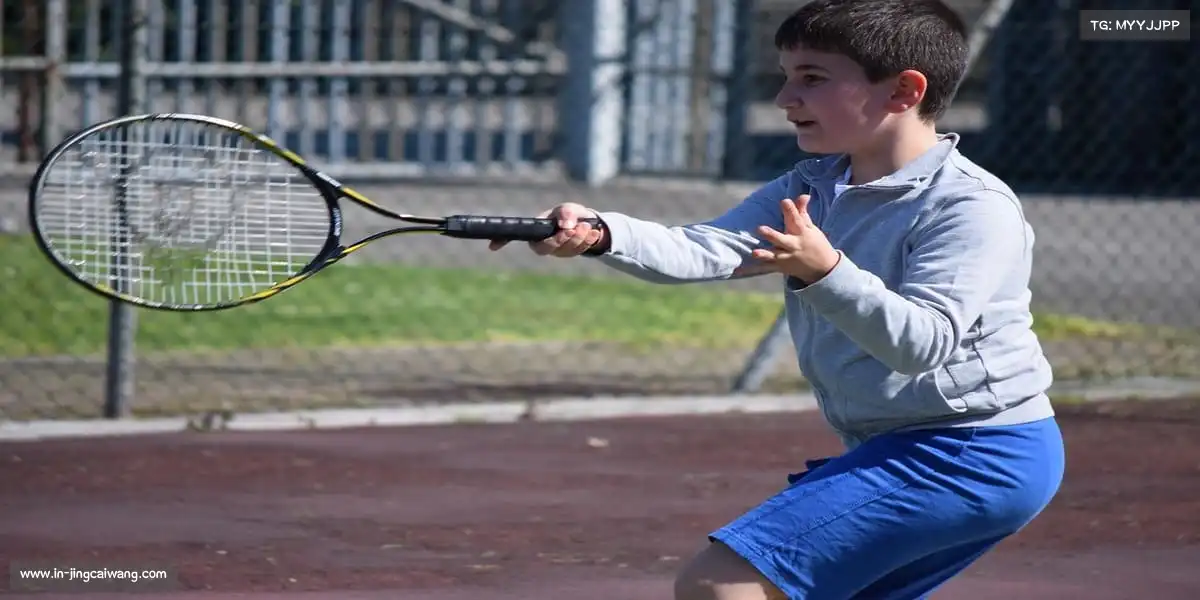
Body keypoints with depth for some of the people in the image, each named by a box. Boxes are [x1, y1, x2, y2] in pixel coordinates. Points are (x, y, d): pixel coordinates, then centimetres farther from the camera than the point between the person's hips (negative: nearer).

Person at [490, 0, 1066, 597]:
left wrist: (824, 272, -41)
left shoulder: (975, 208, -16)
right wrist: (600, 234, -26)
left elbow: (925, 341, -28)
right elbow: (707, 250, -7)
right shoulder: (811, 188, 8)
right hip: (893, 452, 10)